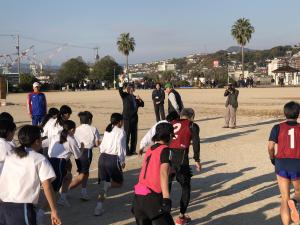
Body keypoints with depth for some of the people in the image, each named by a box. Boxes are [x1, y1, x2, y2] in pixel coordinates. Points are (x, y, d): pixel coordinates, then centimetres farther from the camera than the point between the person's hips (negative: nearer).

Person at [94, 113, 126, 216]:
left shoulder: (107, 131, 14)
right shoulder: (120, 131, -4)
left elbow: (102, 146, 11)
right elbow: (120, 146, -14)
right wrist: (122, 161, -8)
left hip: (102, 158, 6)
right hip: (113, 159, -6)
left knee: (103, 184, 12)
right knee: (119, 182, 15)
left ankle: (99, 207, 3)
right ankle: (107, 184, -15)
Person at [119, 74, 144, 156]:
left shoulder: (134, 97, 17)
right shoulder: (125, 95, 0)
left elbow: (142, 105, 18)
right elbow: (120, 91, -20)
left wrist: (139, 100, -2)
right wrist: (122, 82, -34)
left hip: (134, 118, 6)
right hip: (127, 118, -6)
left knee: (134, 135, 11)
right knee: (127, 134, -5)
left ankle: (132, 150, 21)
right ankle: (126, 151, -1)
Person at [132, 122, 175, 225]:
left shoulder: (150, 149, 15)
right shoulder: (165, 150, -5)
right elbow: (163, 173, -19)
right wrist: (166, 197, -27)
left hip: (138, 194, 7)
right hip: (152, 197, -7)